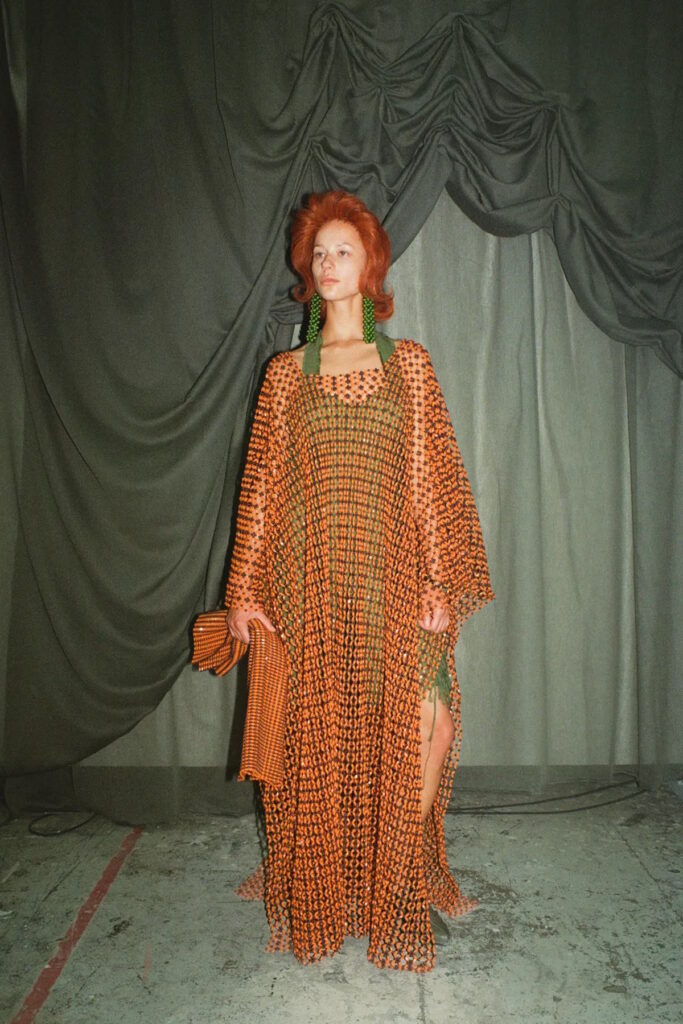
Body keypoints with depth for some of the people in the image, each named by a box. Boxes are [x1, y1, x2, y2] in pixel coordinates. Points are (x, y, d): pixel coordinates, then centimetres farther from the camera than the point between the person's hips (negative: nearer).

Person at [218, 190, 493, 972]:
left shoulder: (408, 363, 8)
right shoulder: (286, 372, 8)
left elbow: (433, 477, 3)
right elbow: (262, 485, 5)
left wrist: (439, 582, -4)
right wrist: (244, 590, 1)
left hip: (390, 579, 0)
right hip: (309, 583, 1)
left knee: (414, 725, -2)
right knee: (315, 734, 6)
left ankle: (399, 885, 24)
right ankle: (317, 892, 29)